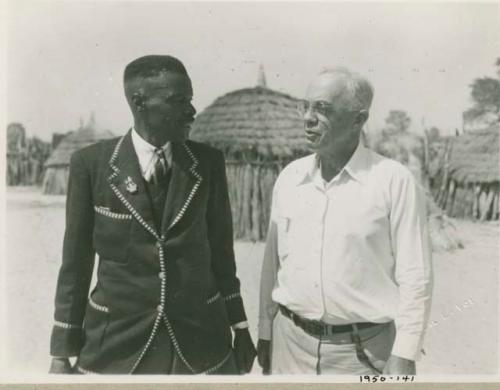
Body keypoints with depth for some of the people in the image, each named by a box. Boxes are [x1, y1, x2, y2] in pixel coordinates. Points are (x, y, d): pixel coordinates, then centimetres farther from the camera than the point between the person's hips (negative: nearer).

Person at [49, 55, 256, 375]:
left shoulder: (209, 162, -3)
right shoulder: (91, 162, -7)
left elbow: (221, 250, 3)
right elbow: (76, 260, -3)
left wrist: (240, 329, 7)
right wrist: (63, 353, -1)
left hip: (202, 339, 2)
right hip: (116, 342, -1)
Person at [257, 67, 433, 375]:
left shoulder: (395, 181, -12)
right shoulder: (289, 177, 0)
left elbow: (415, 278, -10)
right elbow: (273, 263, 6)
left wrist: (404, 357, -11)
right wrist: (265, 332, 8)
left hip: (364, 350, -3)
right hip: (290, 342, 4)